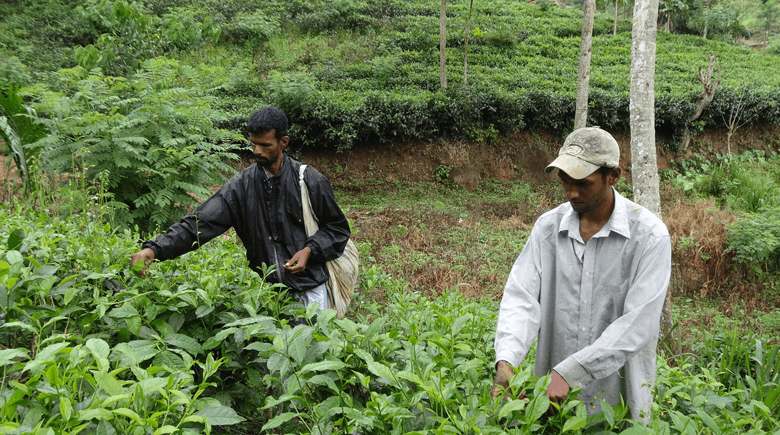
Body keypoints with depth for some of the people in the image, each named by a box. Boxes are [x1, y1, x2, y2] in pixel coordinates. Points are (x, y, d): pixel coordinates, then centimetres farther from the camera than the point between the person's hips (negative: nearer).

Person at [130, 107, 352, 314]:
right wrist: (154, 249, -23)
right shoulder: (241, 185, -4)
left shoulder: (311, 182, -8)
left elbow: (337, 227, 3)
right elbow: (200, 223, -10)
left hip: (308, 286, -1)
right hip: (264, 286, 2)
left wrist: (309, 250, -15)